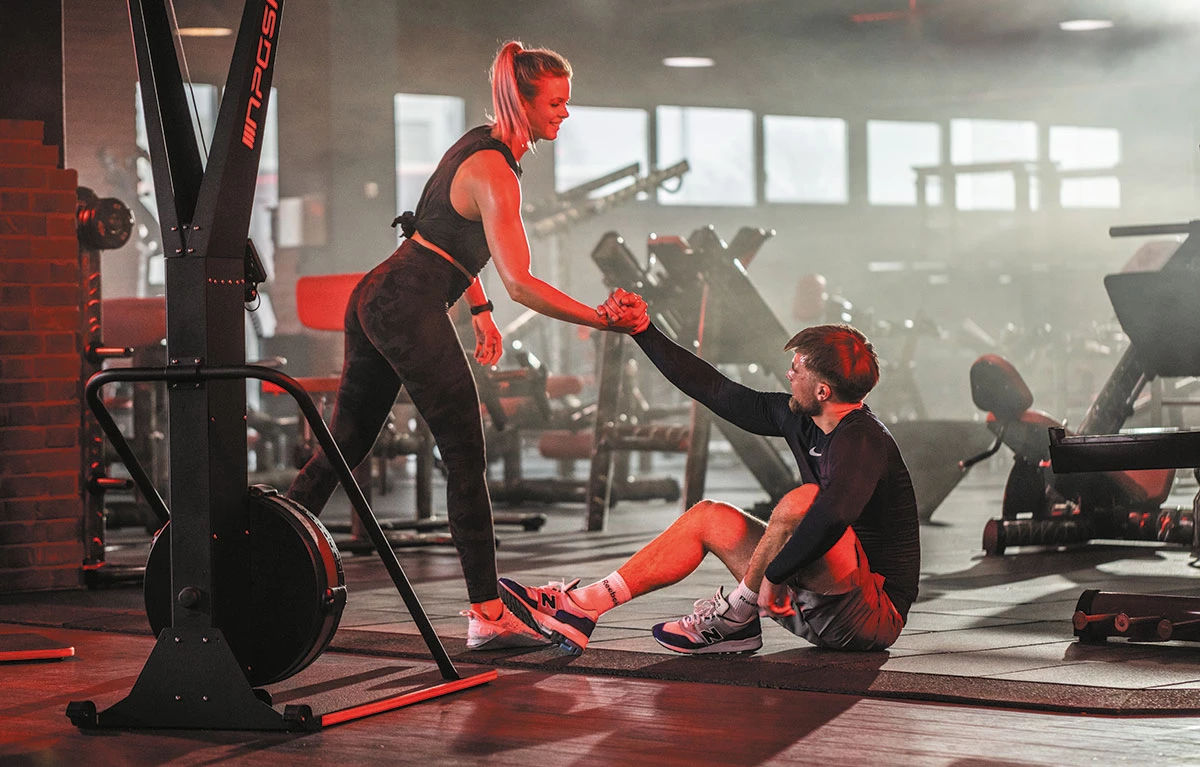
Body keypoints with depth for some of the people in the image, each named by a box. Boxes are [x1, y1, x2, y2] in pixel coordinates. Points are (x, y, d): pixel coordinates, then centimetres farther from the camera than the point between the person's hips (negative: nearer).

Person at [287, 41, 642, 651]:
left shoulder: (480, 144, 14)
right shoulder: (495, 173, -15)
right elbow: (521, 284, -21)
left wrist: (480, 309, 25)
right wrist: (603, 321, -21)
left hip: (377, 298, 10)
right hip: (412, 309, -10)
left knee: (342, 449, 13)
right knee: (466, 460, -6)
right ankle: (487, 615, -6)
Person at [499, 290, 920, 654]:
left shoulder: (863, 441, -23)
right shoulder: (798, 417, 5)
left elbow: (834, 515, -44)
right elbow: (716, 391, 12)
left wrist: (773, 575, -33)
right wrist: (643, 331, 12)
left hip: (874, 616, -9)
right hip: (816, 605, 10)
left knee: (801, 501, -30)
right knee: (708, 517, 9)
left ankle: (732, 619, -10)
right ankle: (578, 609, 0)